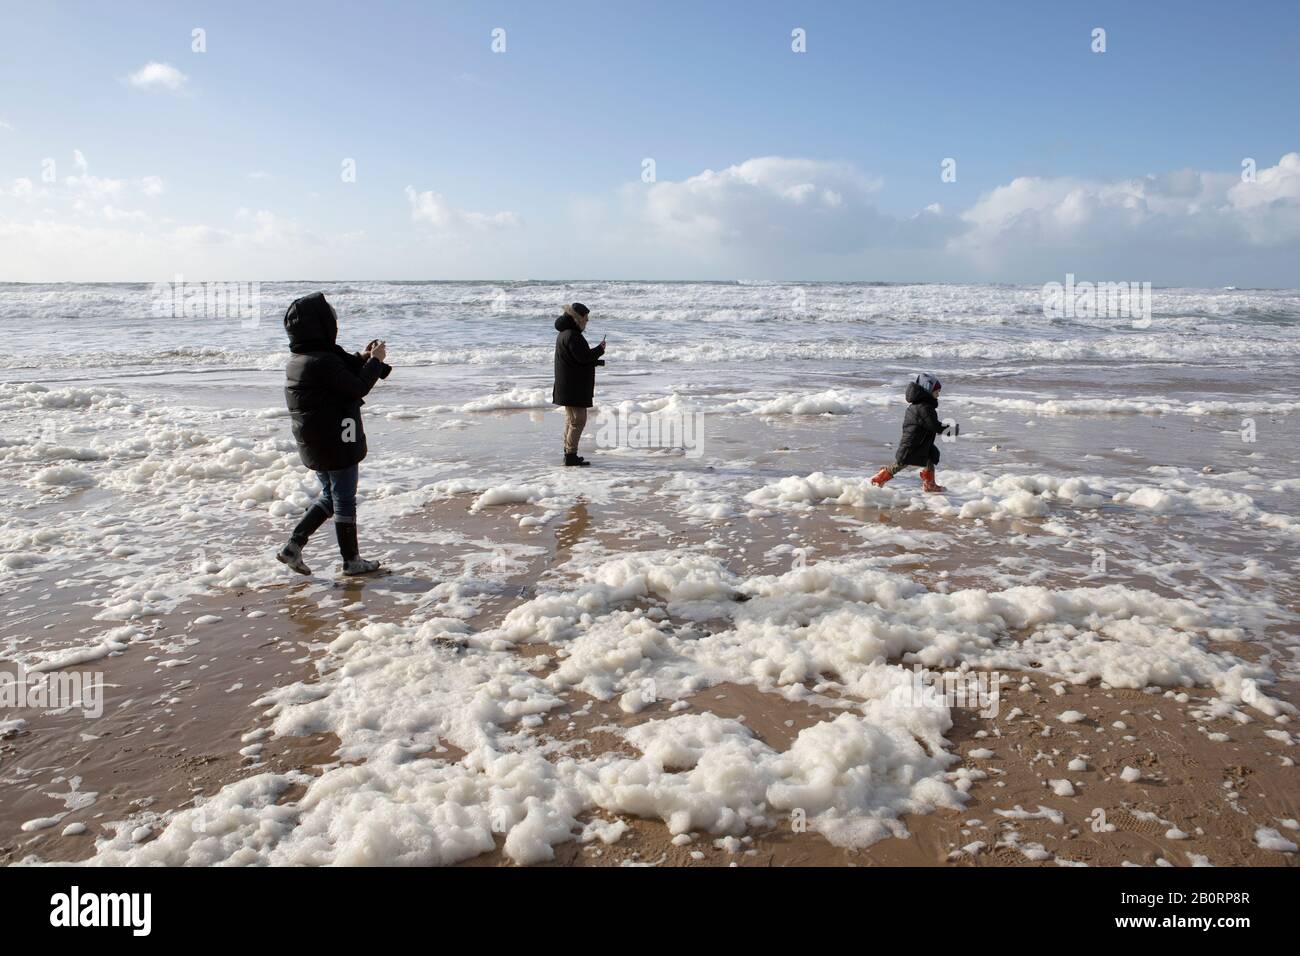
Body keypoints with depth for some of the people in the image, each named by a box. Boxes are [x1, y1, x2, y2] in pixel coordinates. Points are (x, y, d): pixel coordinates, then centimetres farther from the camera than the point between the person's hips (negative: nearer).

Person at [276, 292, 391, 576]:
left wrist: (362, 358, 10)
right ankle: (351, 560, 17)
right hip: (337, 445, -9)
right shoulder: (323, 361, -23)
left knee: (330, 497, 22)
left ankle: (293, 546, 17)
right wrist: (375, 361, -8)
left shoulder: (299, 360, 8)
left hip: (314, 445, 9)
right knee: (345, 501, 5)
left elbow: (342, 374, 17)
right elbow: (358, 388, -19)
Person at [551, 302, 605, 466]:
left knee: (571, 419, 17)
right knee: (578, 419, -8)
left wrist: (598, 360, 22)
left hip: (569, 385, 11)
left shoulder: (564, 334, 15)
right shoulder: (572, 335, -19)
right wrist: (600, 349, -7)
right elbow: (584, 357, -22)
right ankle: (571, 455, -7)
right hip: (574, 386, -11)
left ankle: (568, 453, 24)